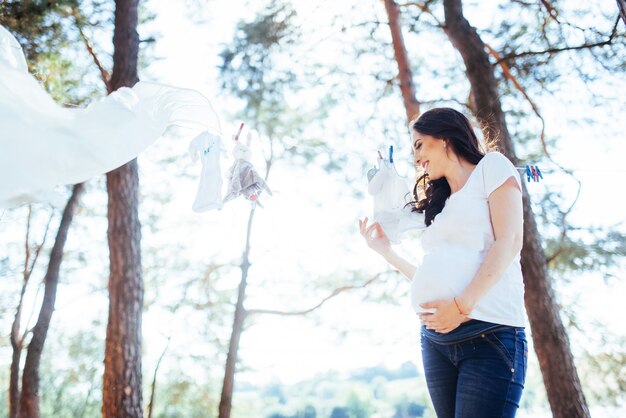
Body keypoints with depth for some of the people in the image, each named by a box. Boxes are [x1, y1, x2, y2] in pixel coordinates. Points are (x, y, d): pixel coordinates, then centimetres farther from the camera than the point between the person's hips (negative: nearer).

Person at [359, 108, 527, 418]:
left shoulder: (491, 166, 6)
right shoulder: (439, 203, 25)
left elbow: (509, 241, -9)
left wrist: (463, 304, -18)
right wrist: (386, 252, 23)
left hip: (489, 332, -7)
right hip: (435, 339, 7)